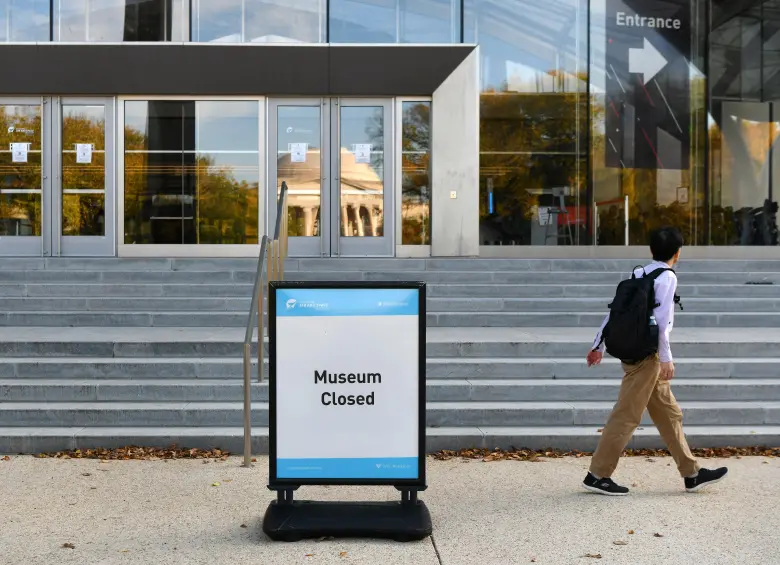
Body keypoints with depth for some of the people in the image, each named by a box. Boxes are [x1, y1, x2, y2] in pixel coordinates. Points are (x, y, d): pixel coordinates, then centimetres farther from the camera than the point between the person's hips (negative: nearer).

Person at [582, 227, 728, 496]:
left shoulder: (639, 274, 12)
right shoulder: (667, 277, -9)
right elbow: (661, 319, -18)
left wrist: (598, 346, 14)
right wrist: (667, 358, -16)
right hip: (646, 354, -9)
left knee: (668, 413, 13)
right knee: (627, 415, -5)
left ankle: (692, 474, 19)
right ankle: (598, 475, -1)